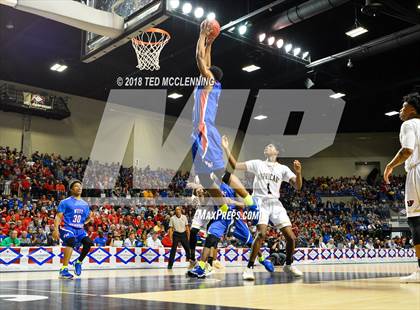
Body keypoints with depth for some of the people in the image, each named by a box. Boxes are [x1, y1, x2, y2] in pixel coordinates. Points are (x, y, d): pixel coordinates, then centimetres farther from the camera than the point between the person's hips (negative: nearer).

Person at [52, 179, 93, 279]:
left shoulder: (85, 204, 14)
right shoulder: (65, 202, -2)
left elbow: (88, 218, 29)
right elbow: (58, 216, -6)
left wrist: (84, 223, 10)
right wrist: (56, 229, -19)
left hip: (79, 229, 6)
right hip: (67, 228, -5)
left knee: (88, 243, -16)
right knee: (71, 242, -32)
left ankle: (78, 262, 11)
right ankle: (64, 270, -31)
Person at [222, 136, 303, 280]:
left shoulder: (283, 168, 10)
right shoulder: (257, 164, 9)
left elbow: (298, 186, 0)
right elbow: (235, 165, 3)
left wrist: (298, 173, -19)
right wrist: (226, 149, -5)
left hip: (275, 203, 3)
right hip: (260, 202, -3)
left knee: (291, 237, -2)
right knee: (261, 234, -26)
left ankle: (288, 265, 22)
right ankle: (249, 268, -16)